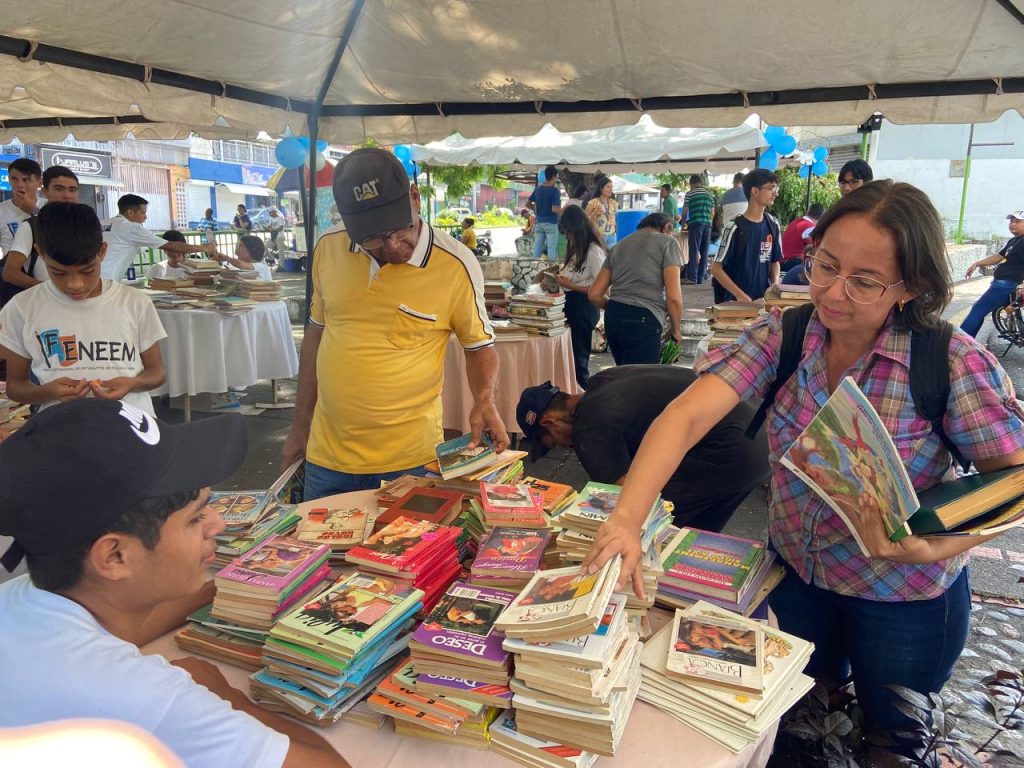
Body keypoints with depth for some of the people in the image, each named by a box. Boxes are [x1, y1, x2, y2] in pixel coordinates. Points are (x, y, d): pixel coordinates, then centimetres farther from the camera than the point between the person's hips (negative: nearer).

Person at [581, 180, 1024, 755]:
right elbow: (687, 416, -30)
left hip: (904, 599, -2)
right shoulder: (781, 336, -19)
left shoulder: (953, 361, -25)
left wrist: (933, 547, -35)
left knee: (890, 733, 24)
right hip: (795, 570, 3)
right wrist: (627, 520, -44)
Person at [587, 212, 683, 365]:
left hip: (612, 318, 7)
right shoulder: (667, 242, 3)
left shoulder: (619, 246, 20)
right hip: (643, 321, -7)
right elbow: (674, 297, -8)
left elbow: (594, 294, 15)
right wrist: (675, 330, 7)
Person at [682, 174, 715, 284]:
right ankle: (701, 277, 10)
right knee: (704, 252, 8)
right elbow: (712, 213, 14)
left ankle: (692, 278, -10)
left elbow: (685, 212, 2)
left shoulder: (690, 194, 1)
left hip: (695, 224, -4)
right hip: (707, 224, 4)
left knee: (694, 251, -6)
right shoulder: (710, 194, 15)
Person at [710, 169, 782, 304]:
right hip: (734, 301, -5)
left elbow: (775, 261, 15)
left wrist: (775, 285, -4)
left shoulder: (772, 224, 5)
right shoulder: (735, 227, -12)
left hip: (762, 300, 5)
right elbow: (716, 268, -12)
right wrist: (741, 296, -19)